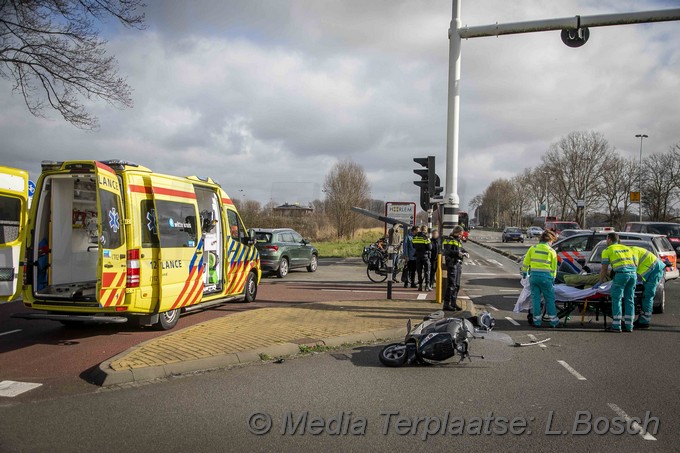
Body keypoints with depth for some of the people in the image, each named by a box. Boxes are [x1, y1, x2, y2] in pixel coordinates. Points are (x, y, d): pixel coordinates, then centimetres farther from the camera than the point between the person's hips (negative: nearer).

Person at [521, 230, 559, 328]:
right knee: (550, 299, 7)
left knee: (535, 298, 7)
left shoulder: (532, 248, 5)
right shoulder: (551, 251, 1)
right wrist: (553, 279, 13)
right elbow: (554, 267, 4)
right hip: (546, 276, -2)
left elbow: (525, 262, 9)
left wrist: (524, 272, 22)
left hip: (534, 275, 2)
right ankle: (553, 321, 11)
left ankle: (536, 320, 10)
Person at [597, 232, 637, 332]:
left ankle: (616, 326, 1)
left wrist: (600, 281, 19)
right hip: (633, 273, 5)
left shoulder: (607, 251, 10)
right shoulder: (627, 248, 26)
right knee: (629, 300, 11)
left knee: (616, 300, 2)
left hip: (621, 274, -5)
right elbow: (635, 265, 24)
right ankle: (629, 326, 13)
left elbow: (604, 269, 8)